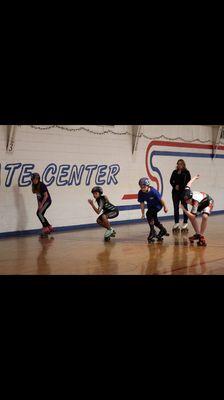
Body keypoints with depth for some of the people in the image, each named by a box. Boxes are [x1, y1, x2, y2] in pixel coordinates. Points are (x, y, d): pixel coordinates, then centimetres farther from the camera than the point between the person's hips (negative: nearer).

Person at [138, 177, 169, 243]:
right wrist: (143, 214, -3)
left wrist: (165, 207, -6)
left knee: (149, 214, -26)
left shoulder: (153, 191, -32)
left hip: (158, 205, -7)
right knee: (154, 219, 13)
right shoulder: (141, 193, -18)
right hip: (150, 206, 7)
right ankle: (163, 230, 40)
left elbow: (161, 199, -18)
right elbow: (142, 203, -6)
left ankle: (152, 232, -16)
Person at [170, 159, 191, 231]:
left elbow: (188, 182, -7)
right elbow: (171, 181, 8)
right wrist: (175, 186, -10)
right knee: (176, 207, 4)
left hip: (184, 192, -4)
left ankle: (185, 223, 9)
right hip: (175, 192, 4)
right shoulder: (175, 172, 10)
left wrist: (180, 187, -11)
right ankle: (176, 223, 10)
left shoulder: (186, 172, -2)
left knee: (184, 207, 3)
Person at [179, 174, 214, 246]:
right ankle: (198, 234, 12)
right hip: (201, 203, 8)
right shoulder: (187, 192, -28)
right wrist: (195, 178, 13)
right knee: (191, 217, 1)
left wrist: (184, 209, -50)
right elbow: (189, 183, -7)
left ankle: (201, 236, -23)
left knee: (205, 216, -33)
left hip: (208, 202, -8)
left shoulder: (195, 202, -43)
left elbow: (192, 216, -40)